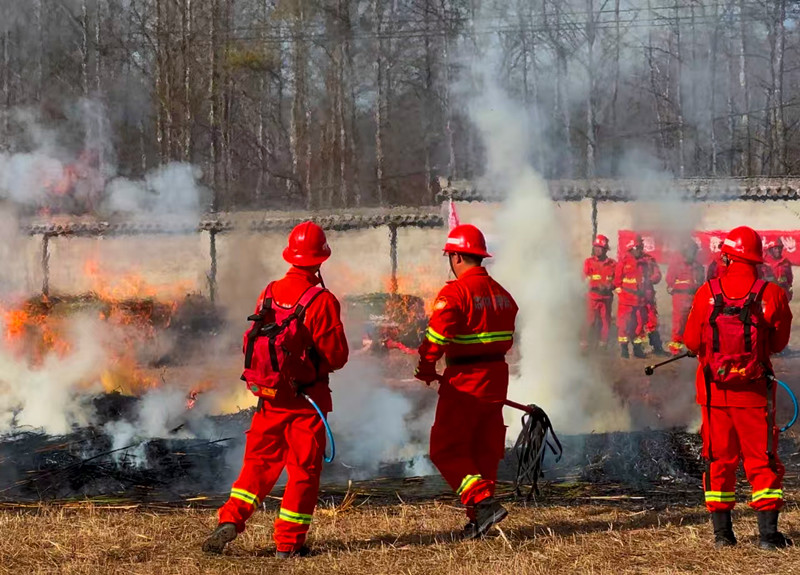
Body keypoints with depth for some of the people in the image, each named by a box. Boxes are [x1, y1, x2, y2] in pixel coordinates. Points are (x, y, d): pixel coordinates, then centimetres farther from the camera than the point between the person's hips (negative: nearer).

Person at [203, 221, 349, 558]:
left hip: (271, 395, 4)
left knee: (259, 460, 15)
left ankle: (232, 519, -1)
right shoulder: (322, 301, -15)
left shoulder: (270, 293, 1)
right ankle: (289, 543, 6)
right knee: (304, 469, 5)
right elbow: (336, 356, -13)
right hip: (307, 398, -4)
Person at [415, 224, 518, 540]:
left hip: (463, 382, -8)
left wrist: (426, 367, -7)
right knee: (485, 450, 14)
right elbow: (507, 339, 14)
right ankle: (479, 518, 17)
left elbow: (436, 336, -22)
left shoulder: (455, 292, -16)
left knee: (447, 450, 0)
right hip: (496, 379, 8)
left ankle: (483, 502, -15)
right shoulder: (501, 293, 9)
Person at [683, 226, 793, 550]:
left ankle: (722, 532, 14)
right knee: (762, 460, 5)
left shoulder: (707, 293, -6)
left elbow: (692, 343, 1)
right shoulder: (771, 295, -9)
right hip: (754, 390, -1)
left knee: (718, 459, 12)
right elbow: (779, 342, 2)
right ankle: (768, 533, 0)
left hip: (714, 389, 1)